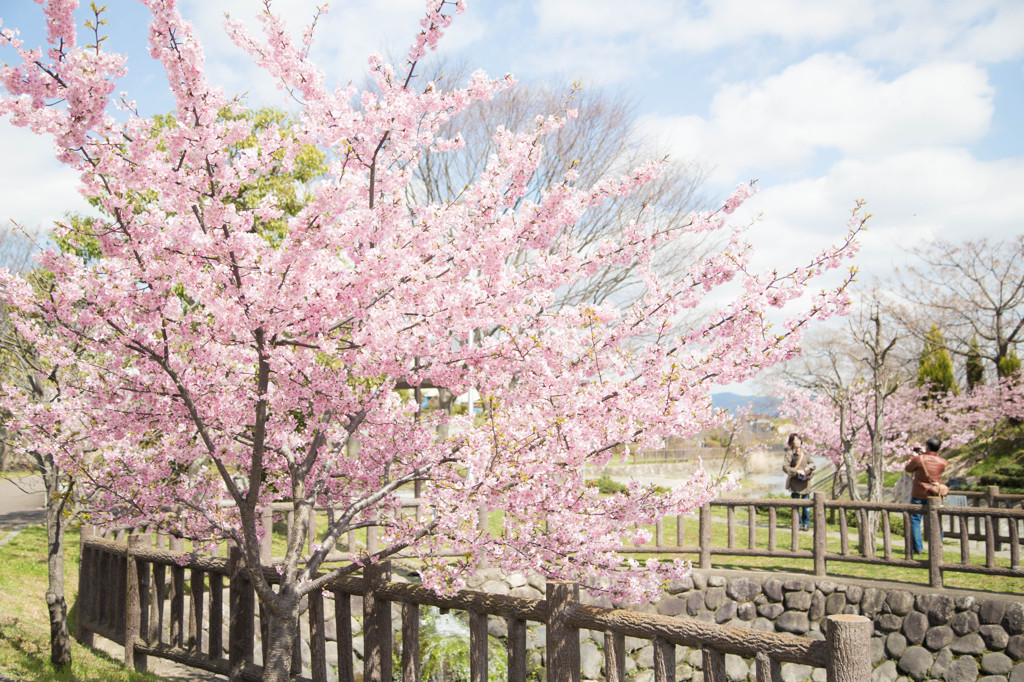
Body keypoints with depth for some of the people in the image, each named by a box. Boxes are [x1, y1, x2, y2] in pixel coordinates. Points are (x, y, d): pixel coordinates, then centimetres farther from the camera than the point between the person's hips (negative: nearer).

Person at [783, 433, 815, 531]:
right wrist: (797, 471, -18)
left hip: (805, 482, 3)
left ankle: (806, 524, 13)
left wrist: (809, 468, 0)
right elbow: (785, 467, -13)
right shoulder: (790, 454, -4)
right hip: (795, 482, -3)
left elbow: (811, 463, 22)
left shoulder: (805, 453, 10)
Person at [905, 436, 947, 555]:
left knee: (915, 521, 6)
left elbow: (908, 469, 2)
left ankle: (918, 548, 4)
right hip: (935, 496, 3)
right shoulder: (942, 462, -6)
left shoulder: (918, 459, -15)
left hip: (919, 496, -3)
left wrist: (913, 457, 16)